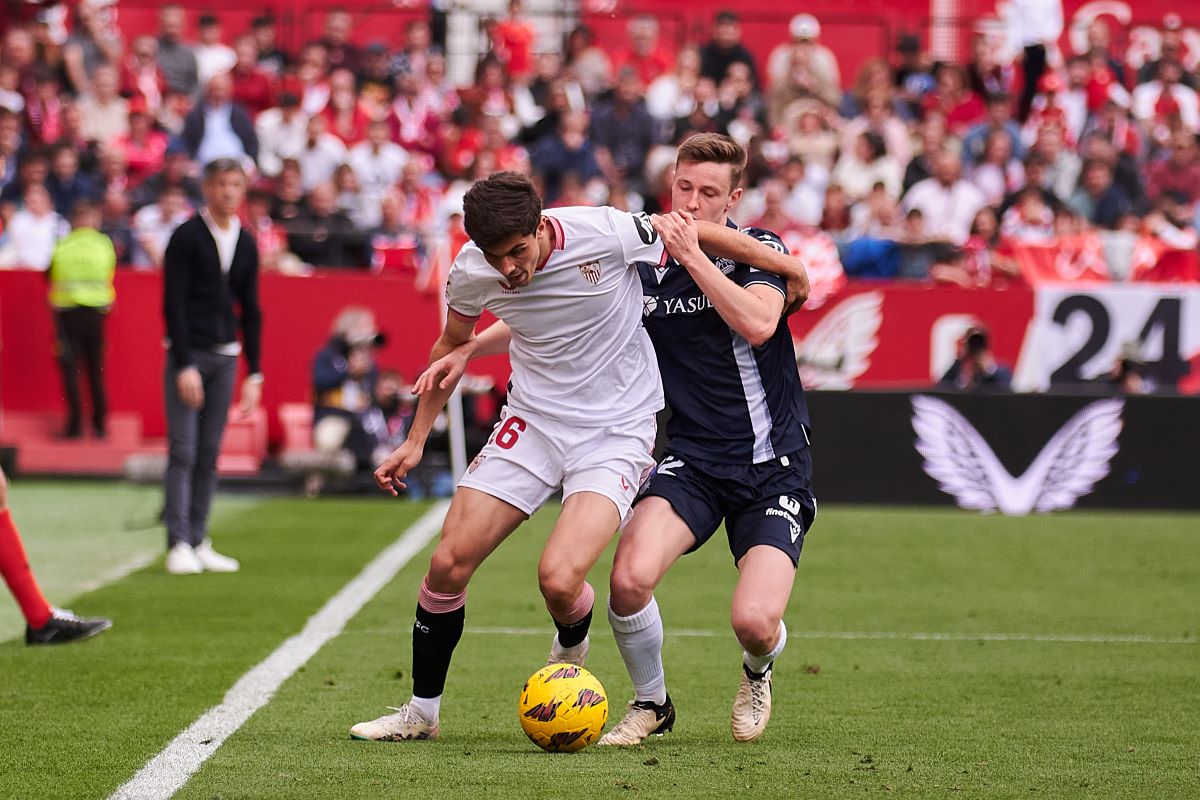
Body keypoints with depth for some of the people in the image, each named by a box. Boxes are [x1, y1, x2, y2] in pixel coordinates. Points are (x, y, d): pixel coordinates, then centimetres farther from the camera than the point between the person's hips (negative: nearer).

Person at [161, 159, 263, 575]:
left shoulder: (246, 243, 10)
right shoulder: (187, 236, -6)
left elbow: (251, 311, 14)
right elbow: (173, 304, -11)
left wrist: (254, 374, 9)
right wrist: (185, 366, -17)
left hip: (225, 356, 5)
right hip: (188, 354, -5)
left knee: (209, 454, 6)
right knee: (183, 451, -8)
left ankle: (198, 542, 10)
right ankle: (178, 545, -8)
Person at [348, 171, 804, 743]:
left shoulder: (603, 234, -23)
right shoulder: (471, 273, -10)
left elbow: (699, 233, -6)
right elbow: (452, 345, 12)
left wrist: (786, 267, 4)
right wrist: (416, 440, 13)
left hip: (616, 432, -4)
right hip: (532, 422, 4)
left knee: (559, 580, -21)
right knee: (447, 565, -6)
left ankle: (570, 652, 17)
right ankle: (421, 712, 14)